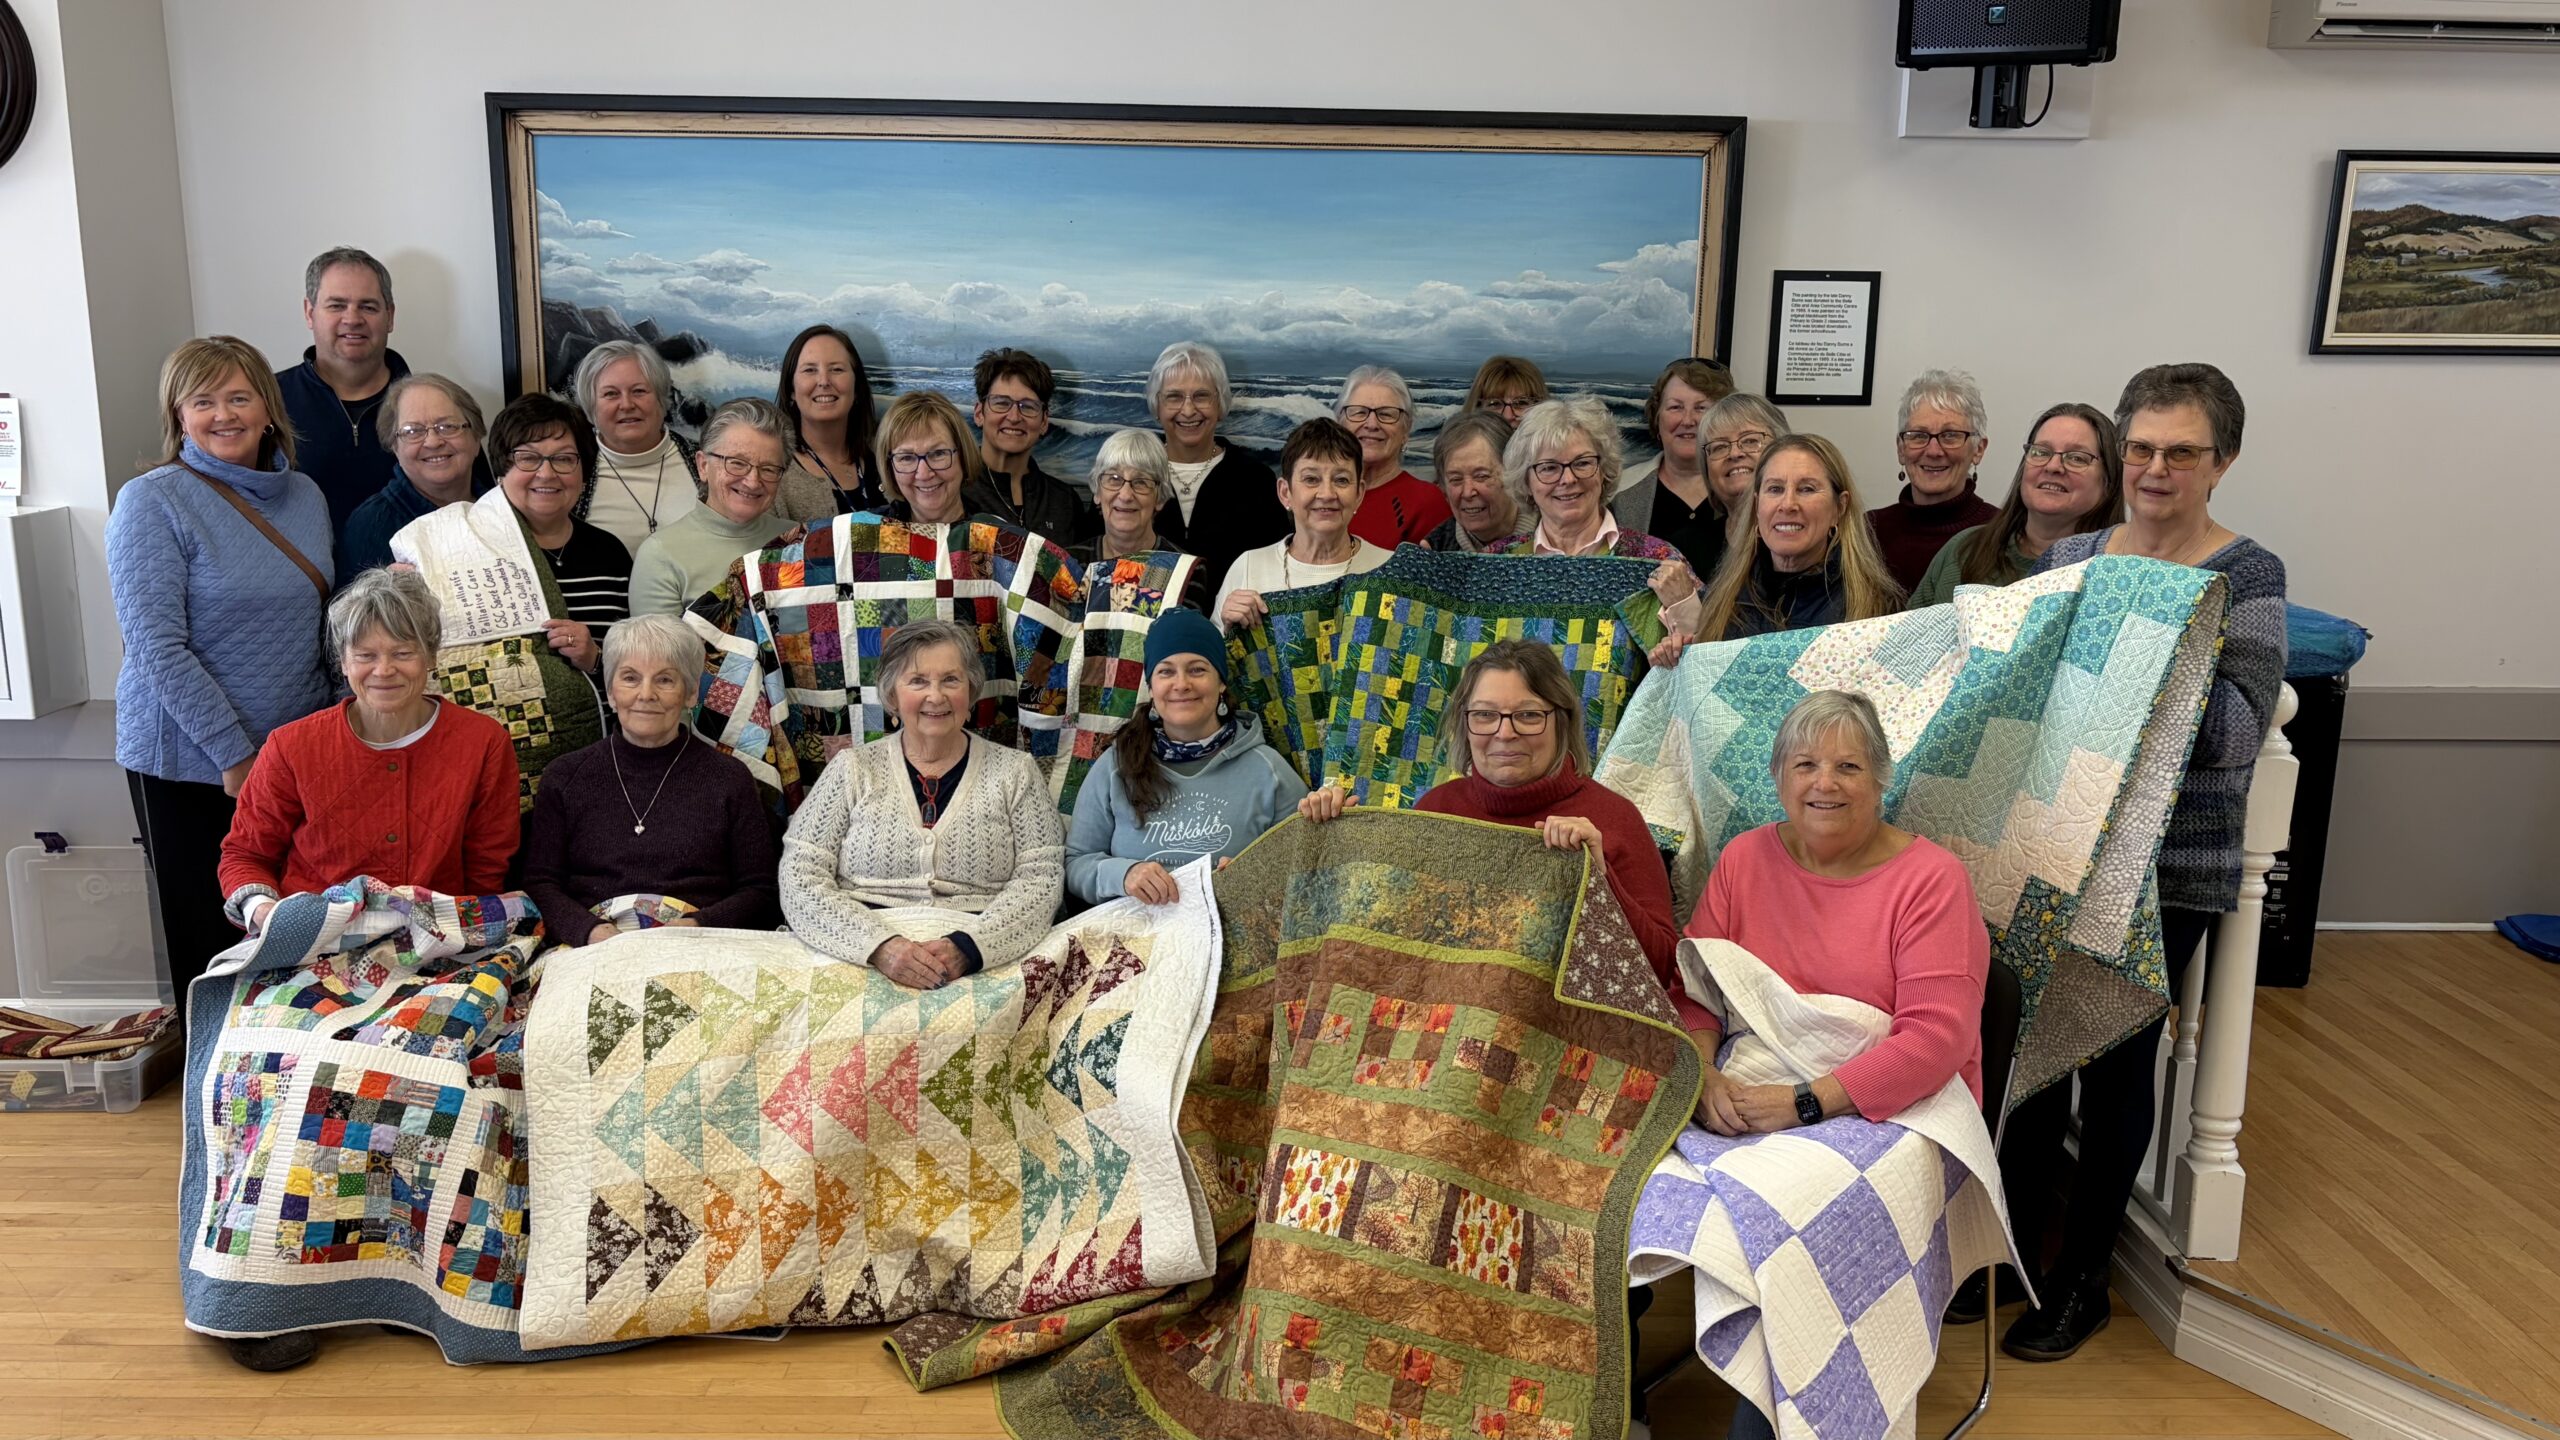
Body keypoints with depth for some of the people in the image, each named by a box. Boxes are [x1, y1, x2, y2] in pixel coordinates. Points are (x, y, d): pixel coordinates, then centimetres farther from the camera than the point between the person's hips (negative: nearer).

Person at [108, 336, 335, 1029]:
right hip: (189, 765, -5)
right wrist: (236, 755, -15)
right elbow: (158, 648, -14)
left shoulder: (304, 496, 9)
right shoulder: (152, 503, -8)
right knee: (211, 947, 4)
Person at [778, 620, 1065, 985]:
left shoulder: (1015, 772, 10)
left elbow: (1041, 878, 2)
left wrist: (968, 948, -15)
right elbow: (799, 880, 2)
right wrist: (879, 947, -14)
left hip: (986, 965, 0)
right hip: (863, 964, 0)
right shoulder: (852, 770, 10)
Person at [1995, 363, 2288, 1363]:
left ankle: (2082, 1277, 23)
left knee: (2118, 1061, 7)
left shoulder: (2248, 579, -6)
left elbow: (2240, 729, -16)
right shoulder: (2066, 557, 7)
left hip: (2167, 866, -4)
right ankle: (2014, 1238, 28)